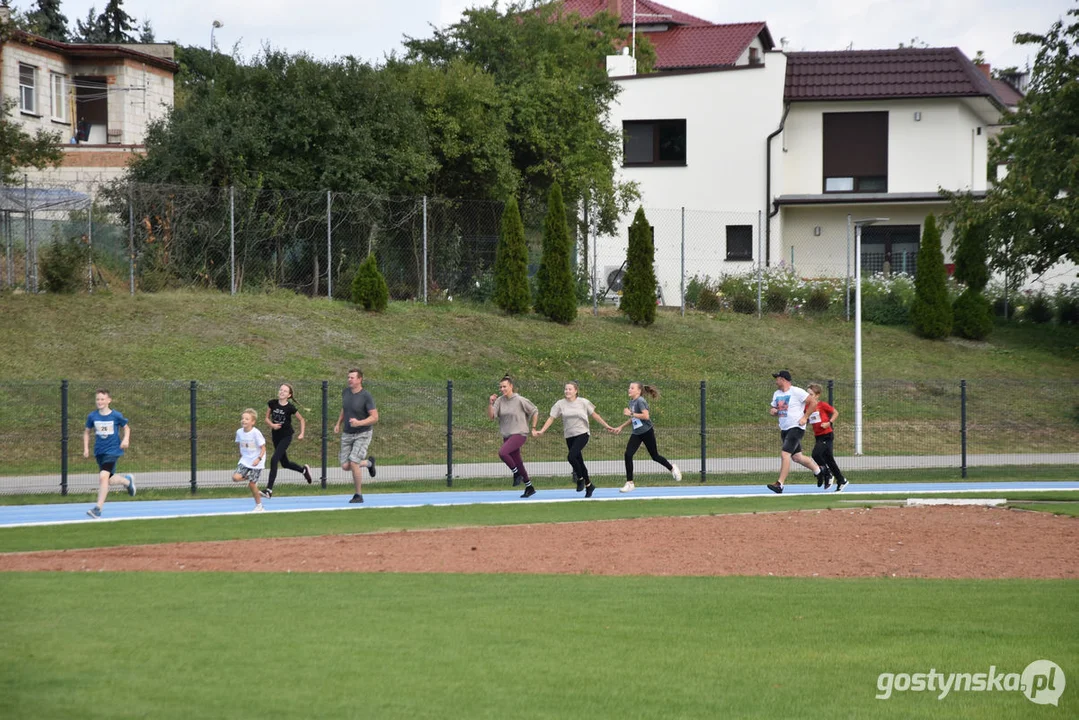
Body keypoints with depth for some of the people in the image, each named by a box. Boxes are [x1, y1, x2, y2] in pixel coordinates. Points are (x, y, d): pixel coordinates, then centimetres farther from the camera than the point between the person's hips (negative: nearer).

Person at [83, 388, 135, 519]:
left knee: (103, 476, -22)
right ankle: (127, 481, 46)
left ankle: (98, 508, -21)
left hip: (112, 450, -5)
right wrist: (86, 448, 5)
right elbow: (86, 432, 14)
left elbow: (127, 427, 9)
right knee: (109, 480, 12)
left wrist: (126, 439, -8)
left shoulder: (116, 415, -7)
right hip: (99, 451, 5)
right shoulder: (92, 416, 0)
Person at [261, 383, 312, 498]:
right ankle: (304, 469, 46)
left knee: (274, 459, -18)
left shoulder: (290, 408, -14)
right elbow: (267, 418, 5)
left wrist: (301, 434, -9)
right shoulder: (272, 403, -5)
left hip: (286, 436, -5)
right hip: (275, 436, 5)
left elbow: (301, 420, 0)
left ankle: (269, 490, -16)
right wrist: (272, 425, -15)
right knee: (284, 463, 16)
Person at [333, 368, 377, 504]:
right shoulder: (346, 391, 1)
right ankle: (368, 462, 29)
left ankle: (358, 495, -3)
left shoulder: (366, 396, -17)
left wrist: (359, 423, -33)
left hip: (362, 434, -6)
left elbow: (375, 417, -19)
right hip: (347, 435, 6)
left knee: (353, 463, -19)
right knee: (345, 466, -2)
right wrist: (338, 424, 12)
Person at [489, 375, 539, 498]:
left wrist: (533, 428, 0)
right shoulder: (500, 401, 4)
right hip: (507, 436, 6)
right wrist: (490, 404, -18)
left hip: (519, 434, -6)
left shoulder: (520, 400, -9)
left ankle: (516, 473, -8)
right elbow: (491, 416, -4)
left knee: (502, 453, -28)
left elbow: (535, 412, 1)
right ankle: (529, 488, 23)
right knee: (518, 463, 10)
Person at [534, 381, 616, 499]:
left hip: (582, 434, -4)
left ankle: (580, 478, -1)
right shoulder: (560, 404, 3)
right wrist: (541, 431, -7)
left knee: (571, 456, -23)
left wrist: (606, 426, 6)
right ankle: (589, 486, 20)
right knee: (579, 462, 7)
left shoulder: (583, 402, -2)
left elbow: (594, 415, 6)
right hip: (569, 436, 4)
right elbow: (551, 418, 2)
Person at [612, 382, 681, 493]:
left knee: (655, 456, 6)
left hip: (647, 432, -7)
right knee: (628, 454, -9)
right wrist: (621, 427, 19)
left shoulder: (640, 401, -16)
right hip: (636, 434, 7)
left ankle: (672, 468, 32)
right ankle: (629, 483, -5)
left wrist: (631, 414, -24)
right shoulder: (631, 402, 10)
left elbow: (646, 416, -27)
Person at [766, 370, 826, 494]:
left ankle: (779, 484, -21)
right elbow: (775, 411, 23)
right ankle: (818, 470, 34)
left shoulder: (796, 392, -11)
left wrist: (805, 417, -14)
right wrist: (772, 411, -2)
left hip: (796, 427, -9)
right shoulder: (777, 394, 12)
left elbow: (813, 402, -10)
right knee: (796, 457, 14)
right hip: (784, 429, 9)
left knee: (785, 454, -18)